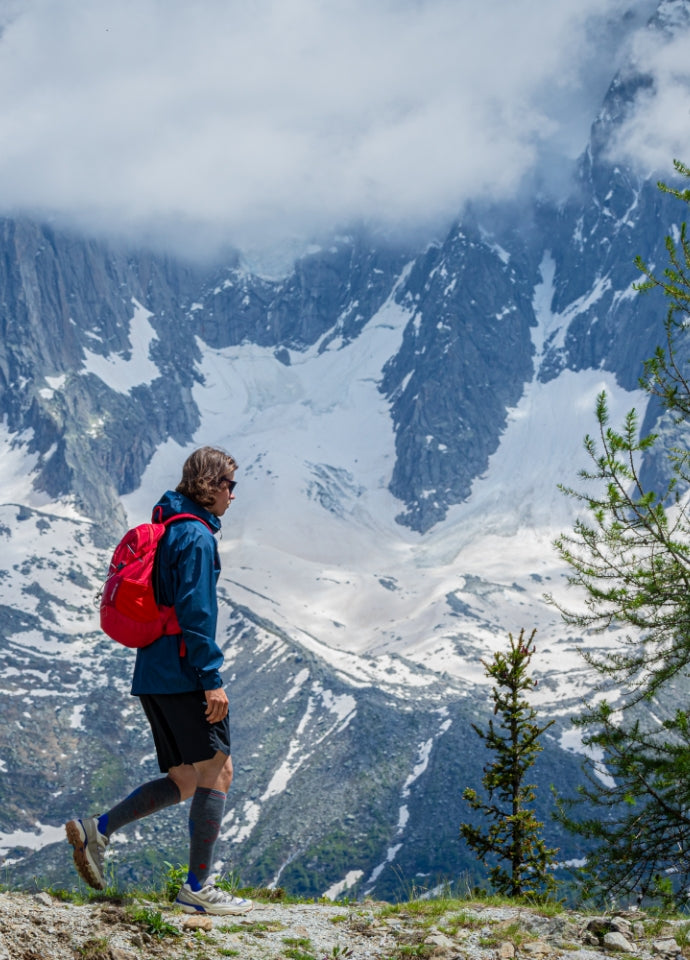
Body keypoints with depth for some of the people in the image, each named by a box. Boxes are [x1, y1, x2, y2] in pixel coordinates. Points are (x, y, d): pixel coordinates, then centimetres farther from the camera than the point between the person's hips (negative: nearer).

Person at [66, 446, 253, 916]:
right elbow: (194, 613, -19)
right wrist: (212, 678, -19)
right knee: (217, 772, -3)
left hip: (154, 676, 10)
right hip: (185, 675, -10)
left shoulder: (169, 531, 19)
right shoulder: (196, 535, -11)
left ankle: (97, 830, 4)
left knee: (185, 781, 13)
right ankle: (197, 888, -1)